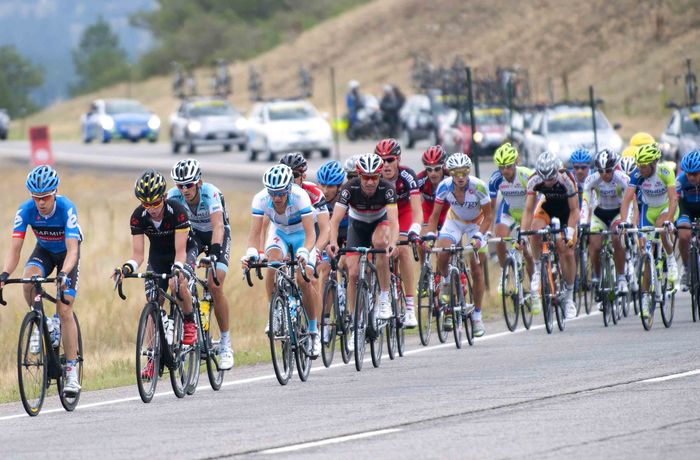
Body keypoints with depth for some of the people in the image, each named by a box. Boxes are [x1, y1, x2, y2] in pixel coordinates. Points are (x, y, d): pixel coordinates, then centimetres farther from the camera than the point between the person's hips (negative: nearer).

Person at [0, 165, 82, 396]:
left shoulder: (66, 208, -34)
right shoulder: (26, 210, -26)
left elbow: (72, 248, -40)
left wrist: (63, 274, -57)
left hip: (67, 254, -3)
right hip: (44, 251, 3)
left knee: (64, 310, -14)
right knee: (29, 280, -32)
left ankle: (72, 372, -8)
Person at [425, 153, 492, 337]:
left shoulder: (479, 187, -31)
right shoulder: (444, 186, -25)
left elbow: (488, 216, -22)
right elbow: (435, 215, -16)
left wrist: (478, 236, -34)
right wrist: (430, 235, -30)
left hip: (476, 223, -2)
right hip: (454, 221, 2)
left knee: (476, 270, -6)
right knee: (442, 254, -24)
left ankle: (477, 316, 5)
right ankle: (446, 281, 10)